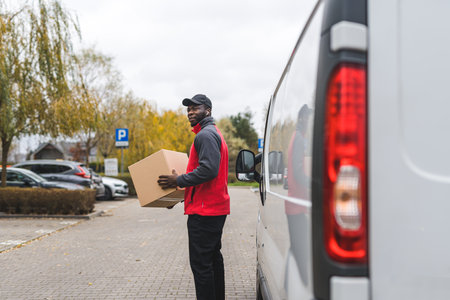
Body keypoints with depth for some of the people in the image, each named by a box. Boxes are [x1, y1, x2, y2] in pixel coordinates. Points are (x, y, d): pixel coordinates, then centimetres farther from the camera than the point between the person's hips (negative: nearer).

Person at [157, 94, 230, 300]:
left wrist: (179, 181, -16)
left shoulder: (206, 134, -12)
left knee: (200, 263, -10)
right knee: (213, 258, 17)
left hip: (204, 210, -11)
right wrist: (182, 181, 24)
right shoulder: (214, 133, 22)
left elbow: (208, 169, -25)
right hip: (216, 208, 11)